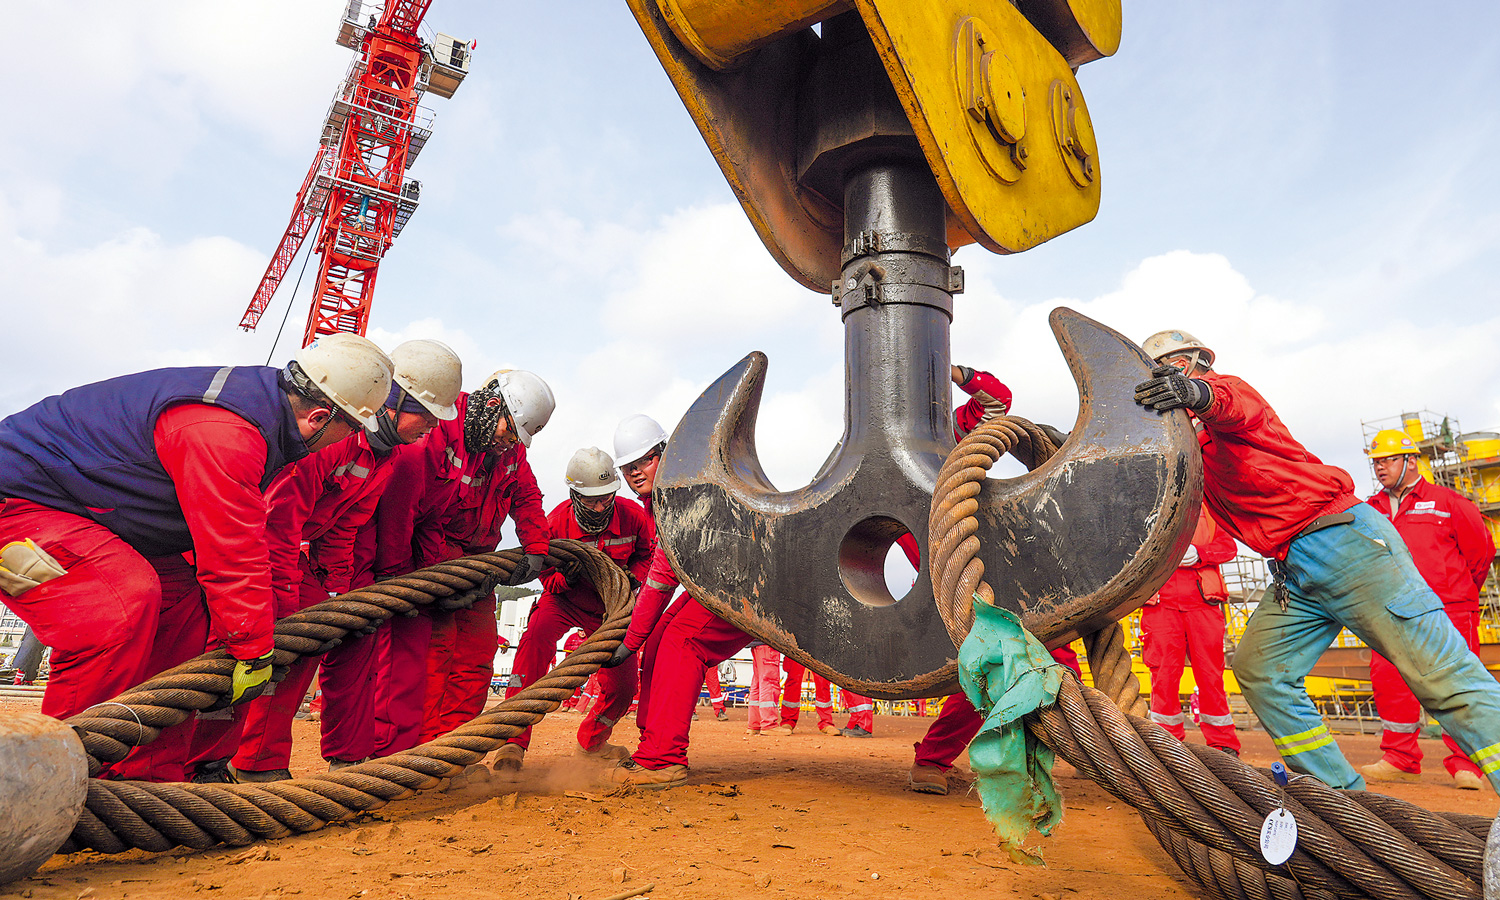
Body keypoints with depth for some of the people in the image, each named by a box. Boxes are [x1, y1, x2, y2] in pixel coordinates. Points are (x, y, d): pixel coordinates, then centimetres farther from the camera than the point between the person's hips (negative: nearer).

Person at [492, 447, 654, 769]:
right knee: (536, 639, -34)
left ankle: (591, 741, 33)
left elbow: (648, 555, 0)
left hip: (610, 606, 2)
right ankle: (513, 740, -27)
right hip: (564, 600, -2)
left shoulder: (632, 516, -19)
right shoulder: (556, 523, -22)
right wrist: (565, 578, -33)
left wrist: (631, 577, -20)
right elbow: (547, 576, -9)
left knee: (622, 687, 0)